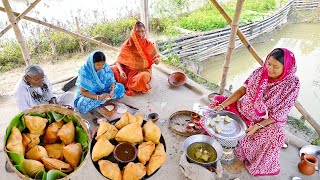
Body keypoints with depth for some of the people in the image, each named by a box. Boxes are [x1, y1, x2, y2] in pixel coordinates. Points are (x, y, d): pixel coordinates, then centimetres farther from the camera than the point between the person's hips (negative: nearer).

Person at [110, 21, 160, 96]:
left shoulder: (149, 45, -2)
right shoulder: (128, 44, -4)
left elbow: (157, 56, 10)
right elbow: (119, 60, -5)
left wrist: (157, 60, -16)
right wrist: (121, 71, -25)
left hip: (143, 71, 0)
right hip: (128, 69, 1)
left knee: (143, 77, -38)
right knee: (111, 70, -24)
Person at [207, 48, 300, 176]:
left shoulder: (292, 85, -19)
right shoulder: (260, 72, -9)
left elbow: (279, 114, -18)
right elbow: (242, 90, -7)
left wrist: (257, 126, -28)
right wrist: (222, 105, -16)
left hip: (268, 121, -4)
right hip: (245, 110, 5)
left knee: (273, 136, -34)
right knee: (218, 102, -3)